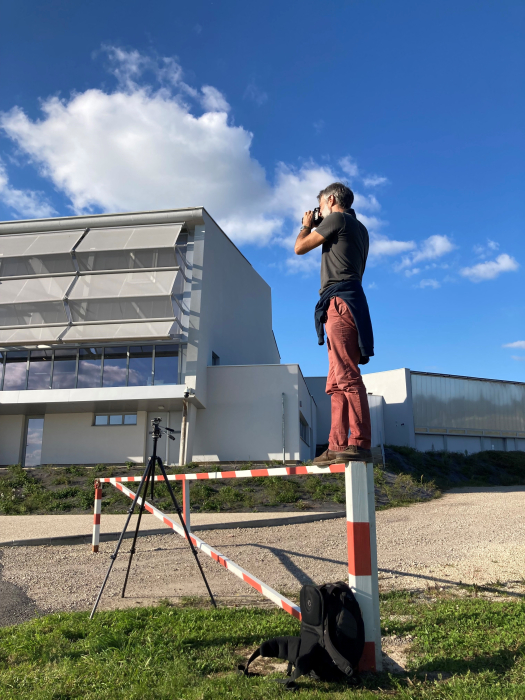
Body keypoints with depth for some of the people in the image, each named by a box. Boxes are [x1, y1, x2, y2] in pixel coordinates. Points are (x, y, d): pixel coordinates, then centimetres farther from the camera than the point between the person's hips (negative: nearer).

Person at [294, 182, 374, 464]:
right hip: (348, 301, 10)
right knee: (337, 383, 6)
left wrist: (307, 225, 19)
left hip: (339, 299, -10)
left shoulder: (337, 218, 1)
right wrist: (316, 227, 35)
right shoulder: (359, 229, 28)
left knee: (346, 376, -18)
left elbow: (300, 247, 2)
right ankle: (338, 446, 4)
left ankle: (359, 443, -23)